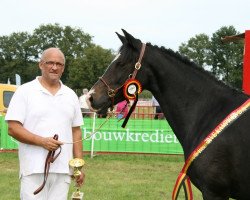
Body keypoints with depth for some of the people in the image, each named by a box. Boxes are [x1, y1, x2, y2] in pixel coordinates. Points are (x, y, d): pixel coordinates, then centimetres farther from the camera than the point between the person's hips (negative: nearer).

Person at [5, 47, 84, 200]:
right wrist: (41, 141, -18)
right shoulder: (25, 91, 1)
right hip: (34, 169, -4)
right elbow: (13, 129, -5)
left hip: (63, 169, 4)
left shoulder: (71, 95, 14)